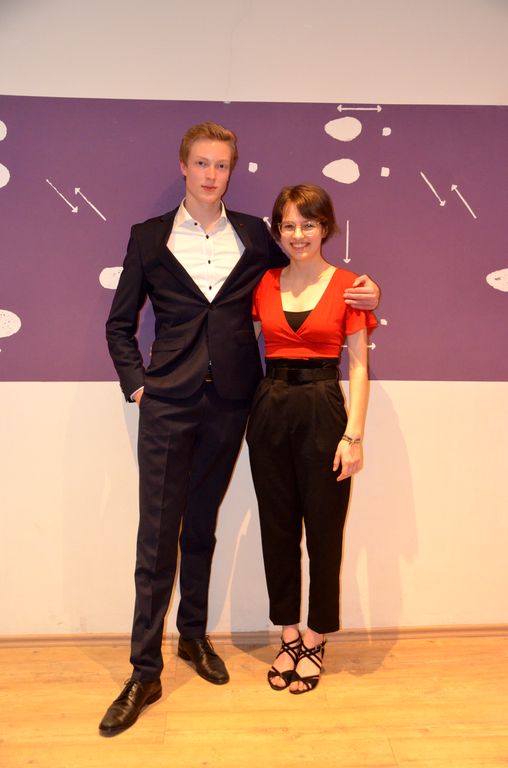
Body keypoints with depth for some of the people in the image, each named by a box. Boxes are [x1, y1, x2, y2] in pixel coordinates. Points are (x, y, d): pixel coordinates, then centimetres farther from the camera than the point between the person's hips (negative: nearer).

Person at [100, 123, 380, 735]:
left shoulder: (254, 236, 8)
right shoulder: (149, 237, 5)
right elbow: (120, 324, 9)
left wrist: (365, 288, 0)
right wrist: (135, 383, -3)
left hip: (228, 402, 2)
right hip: (168, 403, -1)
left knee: (201, 525, 14)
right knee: (157, 534, -1)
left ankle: (194, 635, 34)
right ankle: (145, 672, 11)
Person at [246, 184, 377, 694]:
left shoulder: (347, 286, -3)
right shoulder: (263, 284, 6)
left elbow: (358, 367, -4)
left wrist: (354, 435, -11)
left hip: (323, 409, -3)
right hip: (270, 408, 3)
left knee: (323, 530, 6)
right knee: (277, 528, 10)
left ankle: (315, 641, 25)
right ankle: (288, 637, 28)